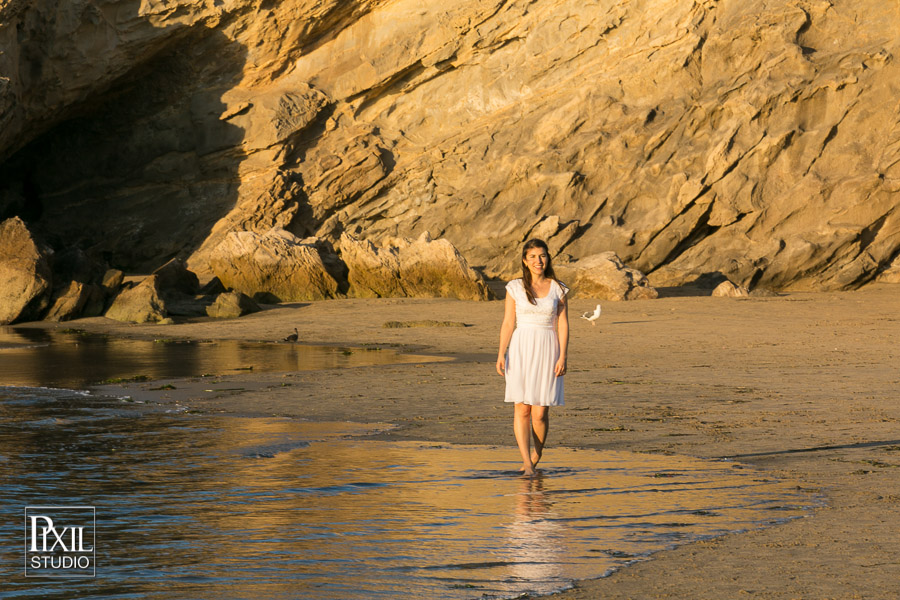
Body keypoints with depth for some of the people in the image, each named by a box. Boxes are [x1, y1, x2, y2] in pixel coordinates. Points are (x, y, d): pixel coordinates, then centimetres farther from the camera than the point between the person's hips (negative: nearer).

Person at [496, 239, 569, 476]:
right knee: (522, 408, -5)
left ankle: (536, 456, 18)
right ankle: (527, 461, -3)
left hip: (547, 351, 0)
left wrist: (562, 357, -6)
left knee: (540, 413, -3)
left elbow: (563, 325, 2)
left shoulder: (558, 289, 3)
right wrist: (501, 354, -8)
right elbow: (508, 323, 1)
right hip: (521, 350, 0)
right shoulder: (515, 287, 2)